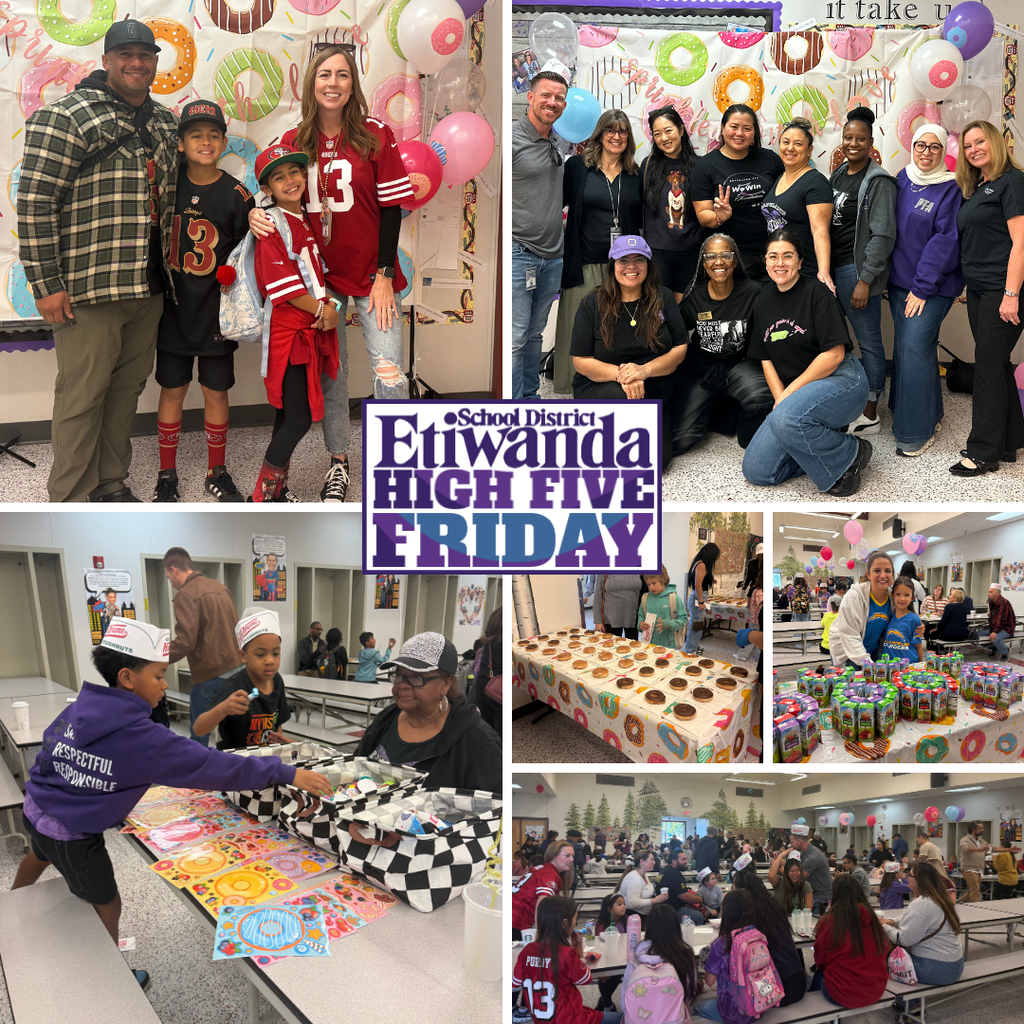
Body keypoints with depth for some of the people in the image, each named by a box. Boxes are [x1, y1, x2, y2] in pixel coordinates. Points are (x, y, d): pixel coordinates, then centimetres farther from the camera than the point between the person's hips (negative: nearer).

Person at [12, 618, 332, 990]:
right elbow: (211, 767, -32)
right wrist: (288, 774, -30)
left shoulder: (77, 710, -10)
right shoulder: (142, 737, -30)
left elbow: (46, 753, 5)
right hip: (72, 835, -8)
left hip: (36, 810, 8)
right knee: (106, 906, 15)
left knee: (41, 855, 39)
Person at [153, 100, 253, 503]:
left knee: (216, 391, 8)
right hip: (174, 307, 1)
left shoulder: (236, 195, -5)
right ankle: (166, 474, 20)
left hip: (216, 310, -1)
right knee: (172, 390, 7)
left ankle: (217, 472, 23)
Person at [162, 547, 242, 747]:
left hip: (210, 675, -8)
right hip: (235, 667, 8)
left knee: (198, 734, 1)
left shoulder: (185, 595, -11)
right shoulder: (221, 587, 13)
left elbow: (184, 642, -18)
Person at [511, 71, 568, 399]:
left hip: (552, 256, 7)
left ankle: (530, 397, 26)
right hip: (517, 252, -7)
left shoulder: (559, 144, 14)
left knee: (535, 335, 16)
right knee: (514, 339, -6)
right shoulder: (511, 138, -9)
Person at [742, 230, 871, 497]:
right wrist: (781, 399, -5)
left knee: (786, 419, -38)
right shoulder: (764, 303, 10)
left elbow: (834, 354, -16)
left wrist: (790, 392, -14)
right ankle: (825, 445, 11)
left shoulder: (816, 292, -10)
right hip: (797, 394, 7)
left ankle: (850, 453, -11)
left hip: (840, 380, -6)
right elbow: (766, 360, 10)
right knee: (755, 471, -7)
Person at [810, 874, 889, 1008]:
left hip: (844, 995, -4)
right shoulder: (871, 918, -5)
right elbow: (884, 950, 10)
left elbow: (820, 960, 1)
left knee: (818, 975, 24)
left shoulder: (827, 921, -14)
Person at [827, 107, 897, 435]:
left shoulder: (878, 181, -10)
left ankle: (869, 416, 5)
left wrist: (865, 280, -20)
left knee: (868, 340, -2)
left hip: (857, 269, -8)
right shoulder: (838, 174, 13)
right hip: (832, 266, 8)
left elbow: (883, 235, -15)